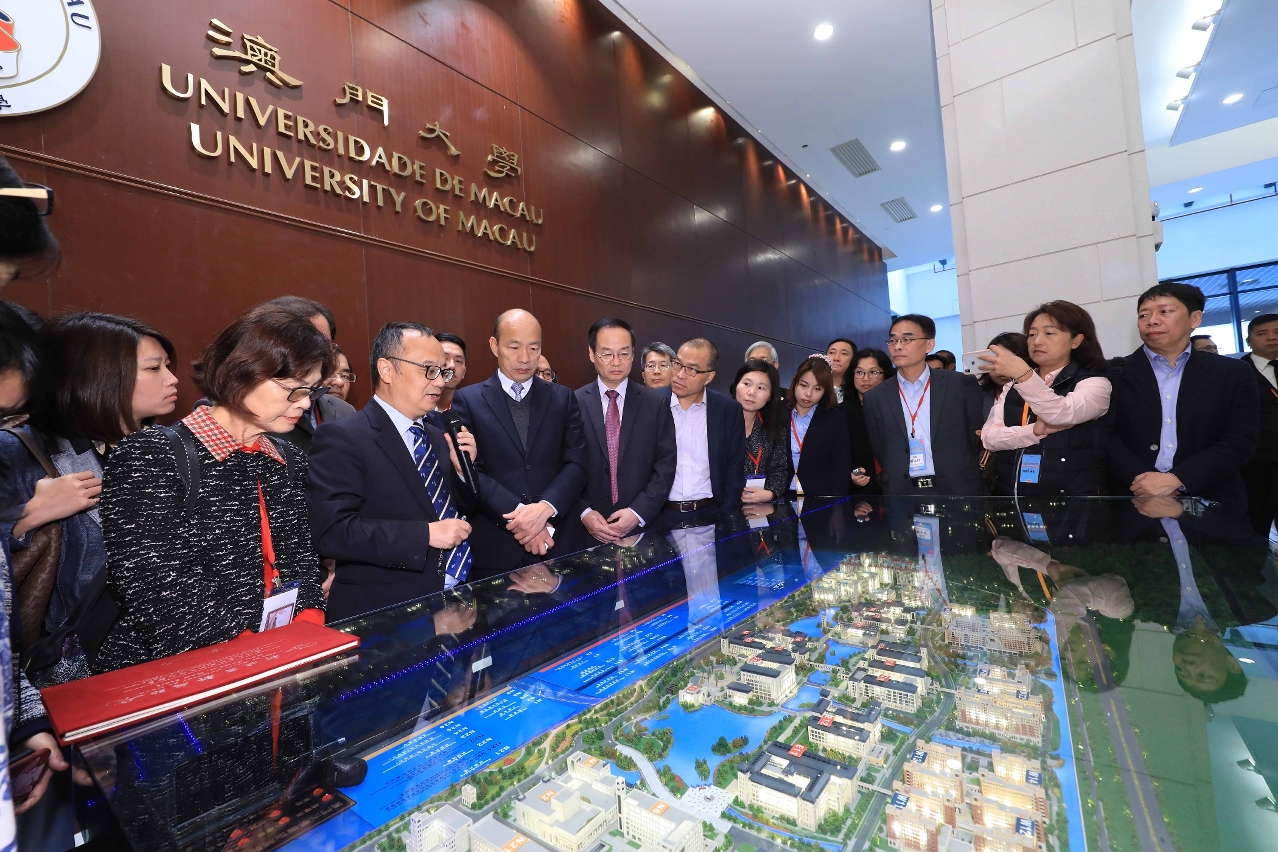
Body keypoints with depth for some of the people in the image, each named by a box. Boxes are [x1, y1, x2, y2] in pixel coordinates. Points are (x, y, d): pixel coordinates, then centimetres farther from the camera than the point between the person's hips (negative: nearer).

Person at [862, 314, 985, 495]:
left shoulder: (962, 385, -1)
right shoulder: (875, 398, 1)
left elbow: (978, 440, 4)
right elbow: (879, 453, 6)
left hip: (959, 491, 0)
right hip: (901, 496, 1)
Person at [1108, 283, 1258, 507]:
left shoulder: (1234, 374, 5)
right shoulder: (1114, 375, -1)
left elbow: (1241, 440, -3)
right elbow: (1106, 437, -7)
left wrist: (1176, 479, -16)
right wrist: (1142, 480, -20)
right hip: (1135, 501, -1)